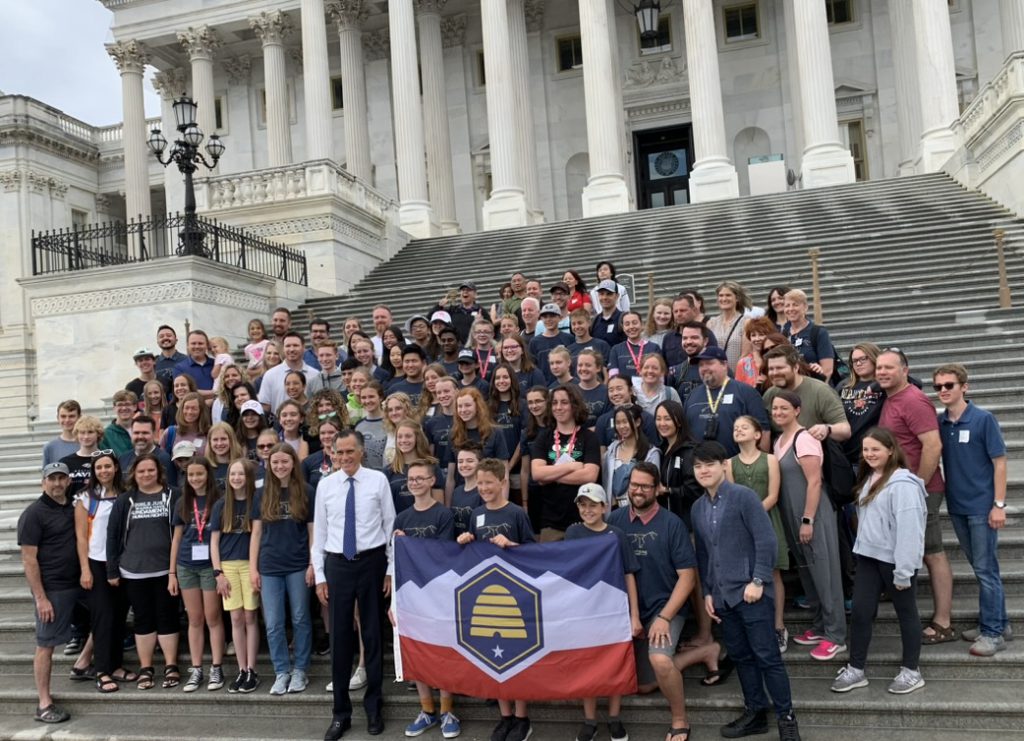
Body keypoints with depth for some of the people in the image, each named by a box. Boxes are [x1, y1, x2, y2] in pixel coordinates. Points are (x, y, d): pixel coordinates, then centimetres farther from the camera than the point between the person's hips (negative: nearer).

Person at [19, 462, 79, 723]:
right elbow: (29, 560, -12)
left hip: (76, 585, 7)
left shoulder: (72, 509, 10)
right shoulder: (34, 514, -9)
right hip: (52, 589, -6)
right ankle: (44, 704, 6)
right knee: (45, 645, -1)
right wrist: (40, 598, -16)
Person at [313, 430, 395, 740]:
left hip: (372, 562, -1)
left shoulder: (378, 480, -4)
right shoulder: (325, 485, 2)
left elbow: (390, 525, -1)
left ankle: (374, 708, 26)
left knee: (372, 634, 9)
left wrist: (391, 569, -2)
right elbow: (319, 531, 5)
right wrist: (319, 575, 3)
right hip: (337, 565, 2)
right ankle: (341, 712, 21)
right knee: (339, 636, 6)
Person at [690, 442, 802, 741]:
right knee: (741, 657, 14)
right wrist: (707, 592, 13)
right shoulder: (697, 508, 10)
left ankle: (786, 717, 13)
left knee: (767, 656, 0)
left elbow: (766, 541, -13)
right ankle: (756, 712, 26)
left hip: (751, 593, -6)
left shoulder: (743, 496, -10)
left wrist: (758, 581, -16)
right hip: (722, 597, 6)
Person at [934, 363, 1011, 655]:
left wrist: (999, 504, -11)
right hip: (957, 507, 5)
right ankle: (998, 623, 28)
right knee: (980, 567, 15)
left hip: (982, 507, -5)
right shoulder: (939, 422, 2)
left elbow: (999, 462, -9)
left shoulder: (983, 419, -10)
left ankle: (993, 632, 11)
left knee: (986, 570, 0)